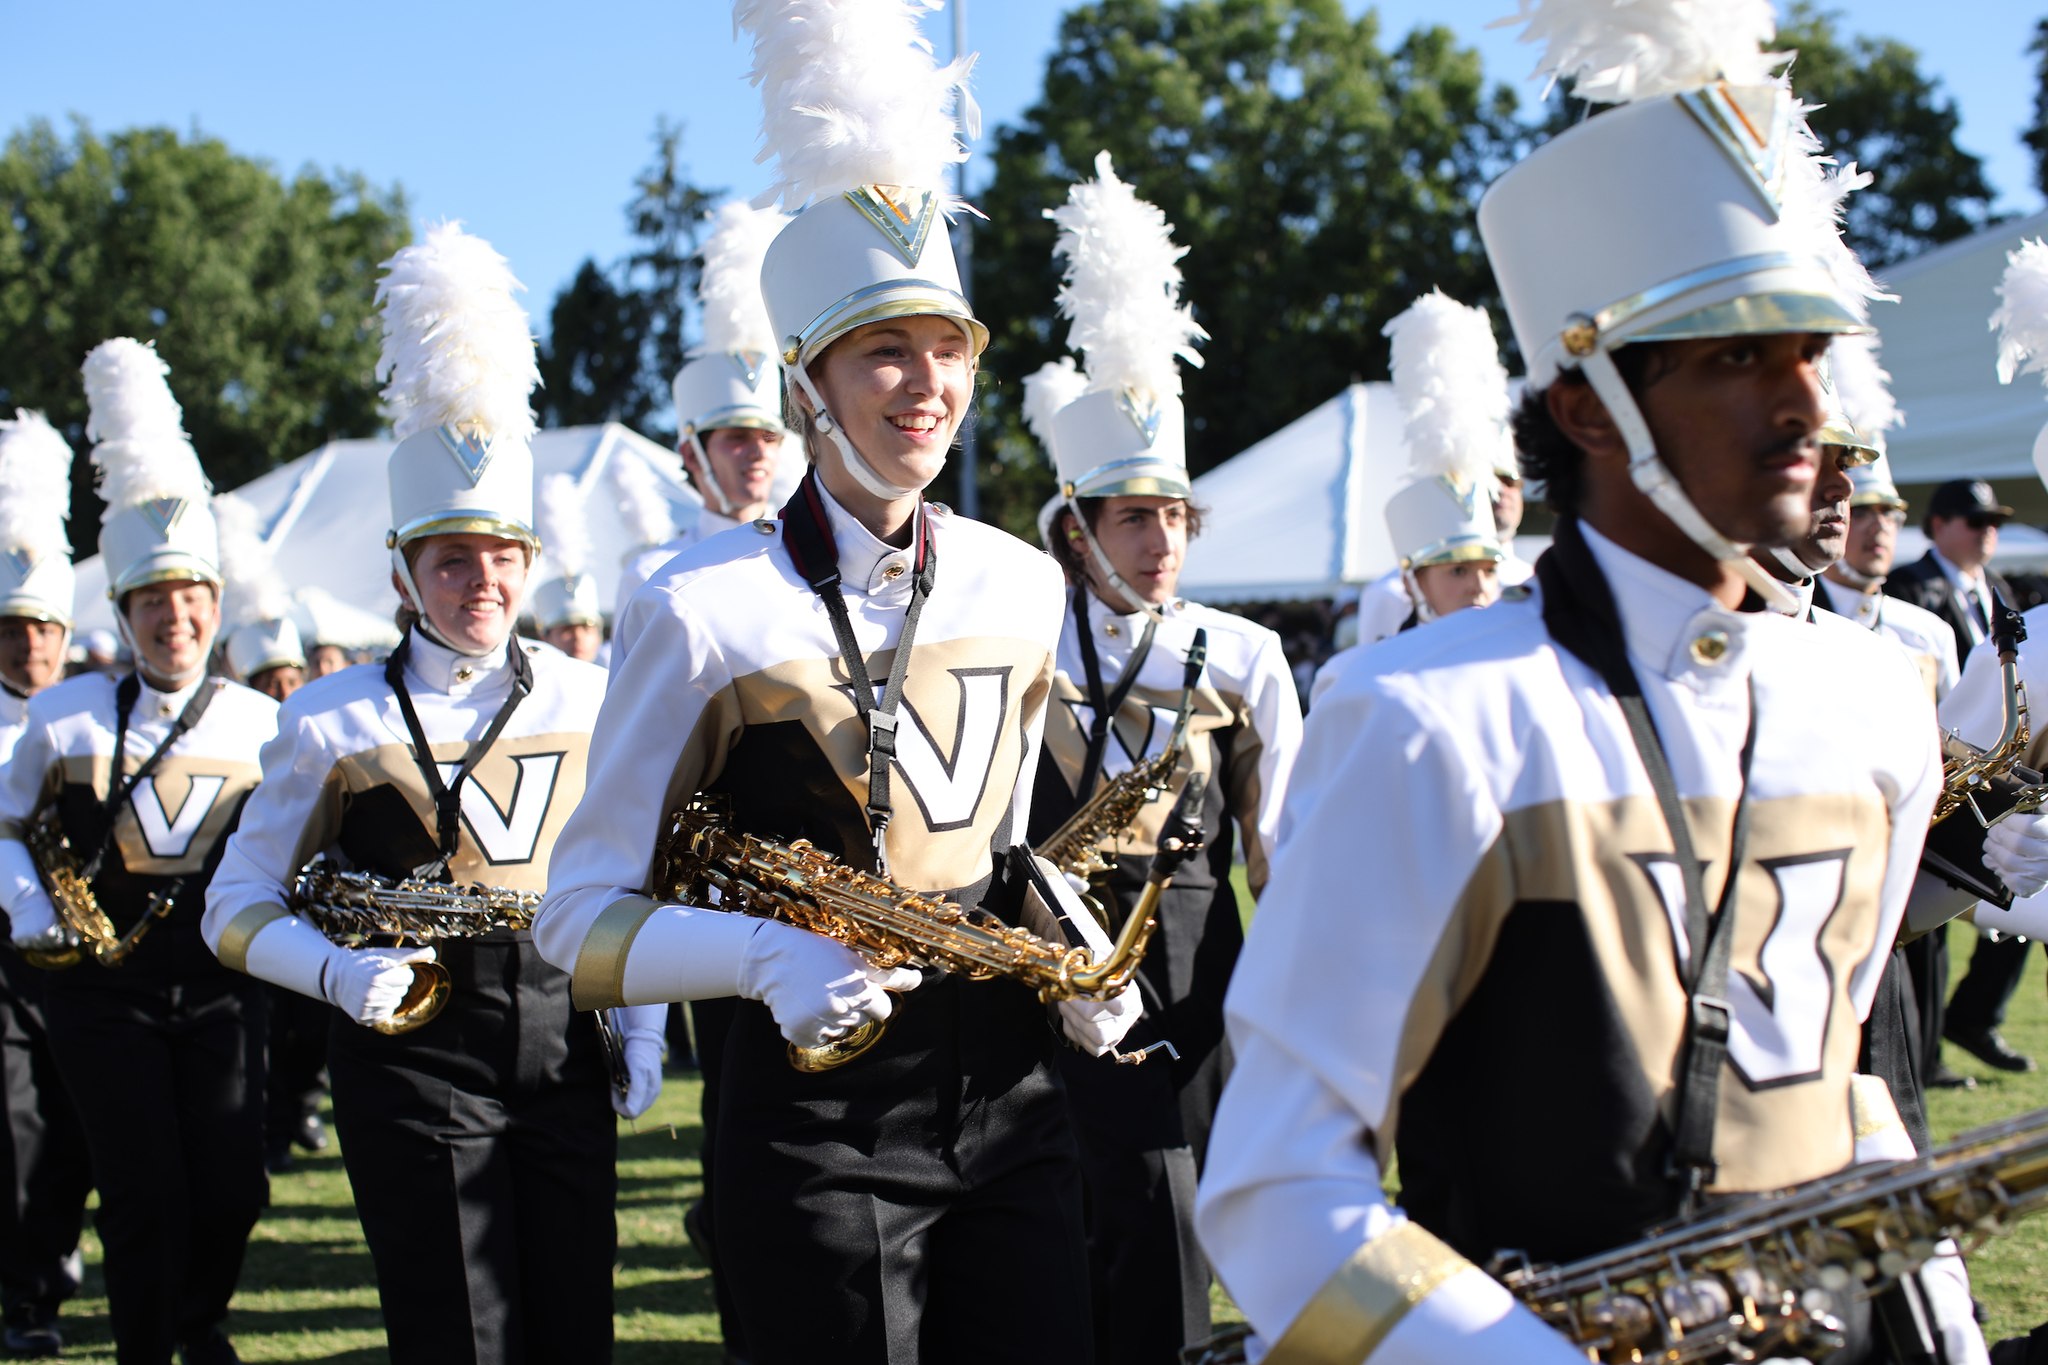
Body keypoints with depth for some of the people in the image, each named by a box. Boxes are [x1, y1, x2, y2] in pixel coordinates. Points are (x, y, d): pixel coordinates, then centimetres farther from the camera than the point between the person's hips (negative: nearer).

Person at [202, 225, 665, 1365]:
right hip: (416, 1061, -3)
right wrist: (339, 972, -14)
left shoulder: (589, 700, 6)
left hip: (563, 1051, 3)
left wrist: (643, 1031, 8)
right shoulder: (334, 720, -1)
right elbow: (238, 908, 4)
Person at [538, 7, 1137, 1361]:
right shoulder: (703, 610, -9)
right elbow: (580, 917, -6)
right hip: (818, 1131, -4)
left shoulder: (1022, 587, 7)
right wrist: (764, 955, -23)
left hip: (1012, 1102, 5)